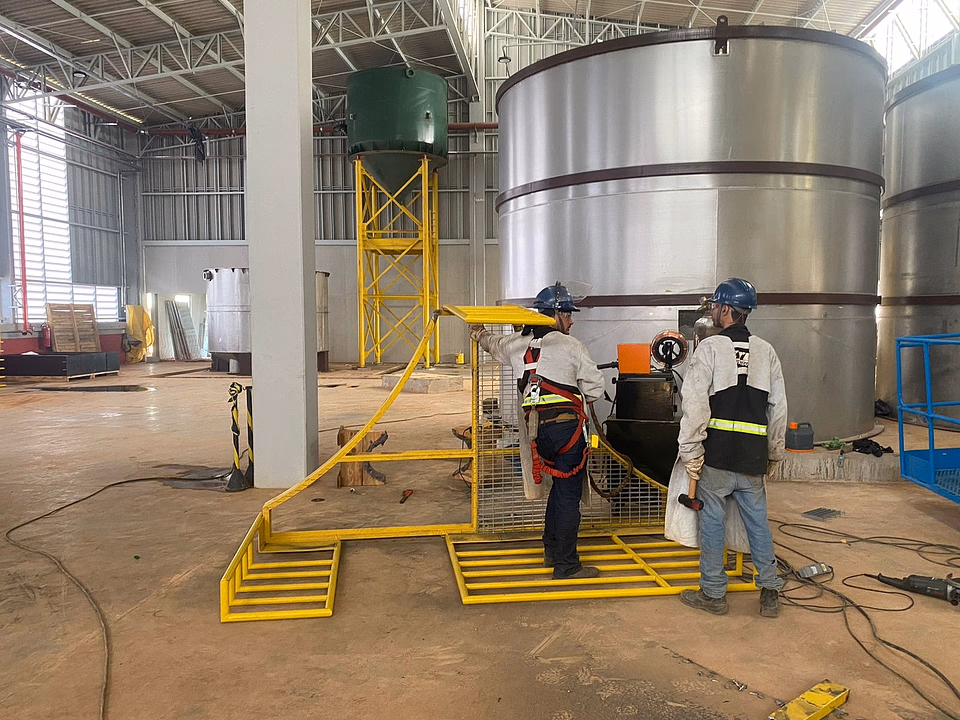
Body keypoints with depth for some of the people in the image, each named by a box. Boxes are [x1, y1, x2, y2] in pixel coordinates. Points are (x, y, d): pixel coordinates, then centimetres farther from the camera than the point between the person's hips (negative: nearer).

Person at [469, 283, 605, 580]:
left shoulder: (517, 344, 11)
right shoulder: (570, 346, -5)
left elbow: (493, 343, 34)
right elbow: (595, 388, -2)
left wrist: (478, 332, 57)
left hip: (537, 430, 6)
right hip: (567, 425, -6)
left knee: (560, 485, 24)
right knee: (568, 495, 0)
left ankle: (551, 551, 33)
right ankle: (566, 566, 6)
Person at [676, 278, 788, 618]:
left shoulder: (710, 347, -7)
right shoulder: (766, 351, 8)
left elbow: (695, 403, -14)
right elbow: (778, 408, 11)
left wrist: (691, 453, -9)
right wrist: (774, 453, 19)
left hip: (717, 452, -4)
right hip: (753, 455, 5)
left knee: (712, 520, 6)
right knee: (758, 520, 14)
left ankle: (713, 593, 15)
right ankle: (770, 592, 19)